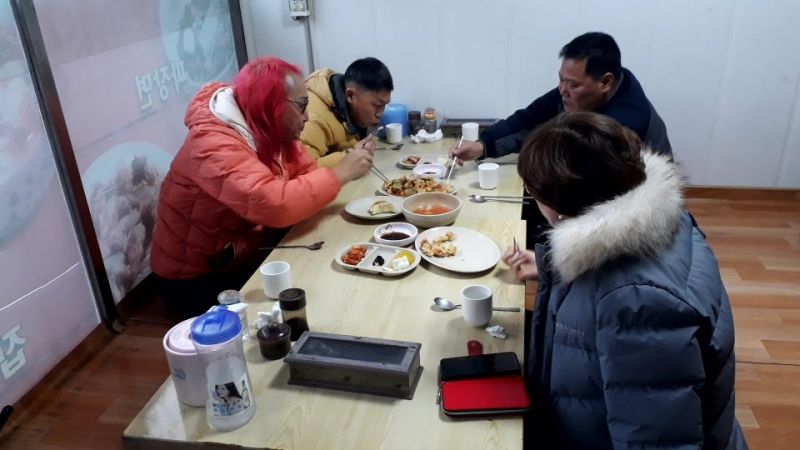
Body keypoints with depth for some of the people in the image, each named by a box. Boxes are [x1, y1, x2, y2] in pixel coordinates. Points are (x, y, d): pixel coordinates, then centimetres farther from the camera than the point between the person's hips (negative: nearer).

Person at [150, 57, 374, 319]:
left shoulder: (270, 132, -2)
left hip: (248, 255, 8)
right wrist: (341, 173, -32)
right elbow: (275, 204, -42)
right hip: (196, 279, -8)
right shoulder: (213, 145, -30)